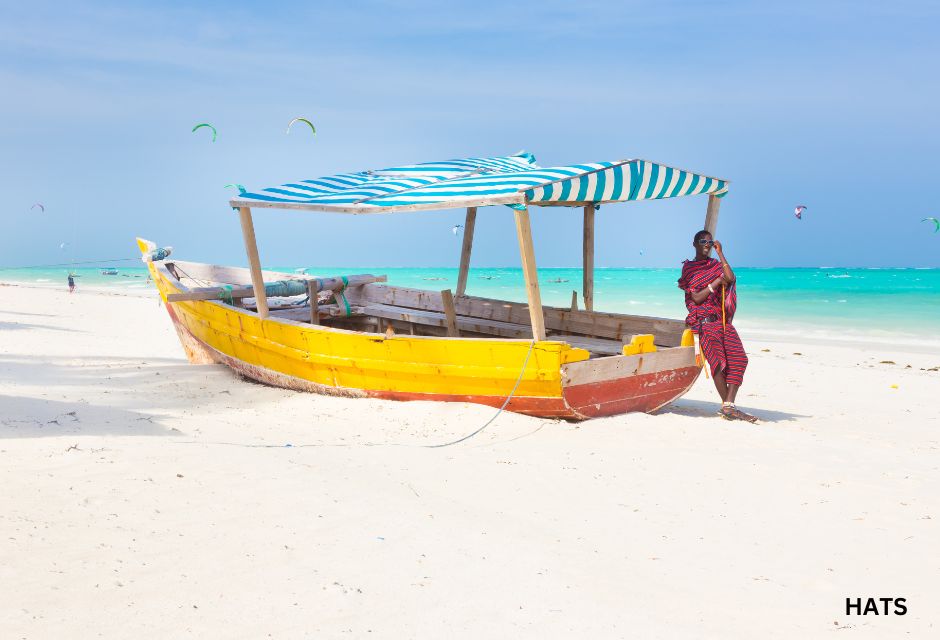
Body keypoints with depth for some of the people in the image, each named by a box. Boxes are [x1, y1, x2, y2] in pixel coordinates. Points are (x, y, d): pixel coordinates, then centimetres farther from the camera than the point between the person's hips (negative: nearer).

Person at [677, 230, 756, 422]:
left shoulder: (716, 264, 18)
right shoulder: (689, 268, 7)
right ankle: (727, 406, -9)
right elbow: (696, 298, -3)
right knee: (718, 361, -17)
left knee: (738, 359, -11)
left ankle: (729, 406, -13)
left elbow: (730, 278, -4)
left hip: (723, 319, 5)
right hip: (705, 321, -5)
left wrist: (720, 253, -1)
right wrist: (716, 282, -9)